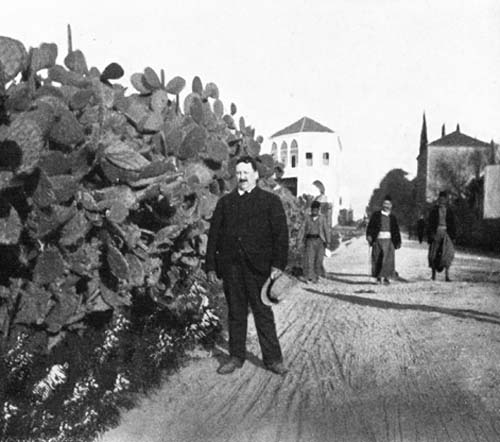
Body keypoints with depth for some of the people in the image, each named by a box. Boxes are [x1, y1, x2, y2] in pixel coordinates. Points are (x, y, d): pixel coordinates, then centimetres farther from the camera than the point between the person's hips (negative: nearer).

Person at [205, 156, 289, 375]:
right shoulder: (224, 202, 15)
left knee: (263, 312, 2)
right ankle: (236, 356, 20)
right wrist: (211, 266, 5)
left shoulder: (270, 200, 6)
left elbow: (281, 233, 0)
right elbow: (214, 233, 12)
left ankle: (272, 359, 12)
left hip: (258, 266, -3)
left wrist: (278, 263, -9)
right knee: (235, 312, 9)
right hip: (230, 266, 3)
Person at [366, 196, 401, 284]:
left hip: (389, 241, 2)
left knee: (388, 259, -5)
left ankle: (387, 277, 2)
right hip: (378, 240, -1)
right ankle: (378, 278, 7)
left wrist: (398, 242, 7)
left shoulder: (392, 218, 14)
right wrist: (369, 235, -15)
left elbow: (396, 231, 15)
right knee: (377, 259, -2)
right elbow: (370, 226, 0)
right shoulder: (376, 215, 7)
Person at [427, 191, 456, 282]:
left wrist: (453, 236, 4)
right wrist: (430, 235, -8)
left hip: (446, 234, 1)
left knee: (448, 253, -15)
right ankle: (433, 273, 16)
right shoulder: (434, 211, 4)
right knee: (434, 254, 2)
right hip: (436, 233, 0)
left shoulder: (449, 212, 10)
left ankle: (447, 275, -16)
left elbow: (453, 225, 12)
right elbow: (430, 224, 1)